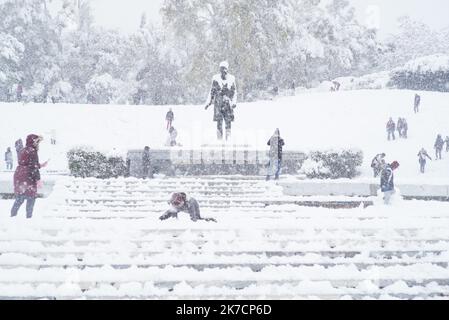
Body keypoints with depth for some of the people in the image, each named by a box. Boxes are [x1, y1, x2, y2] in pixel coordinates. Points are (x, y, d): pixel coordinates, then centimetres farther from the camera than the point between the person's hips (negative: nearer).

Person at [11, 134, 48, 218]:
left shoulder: (24, 151, 17)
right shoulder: (32, 151, -11)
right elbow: (33, 167, -15)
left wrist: (40, 165, 28)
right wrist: (38, 179, -14)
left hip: (18, 176, 9)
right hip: (27, 178, -9)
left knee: (19, 198, 15)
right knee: (31, 197, 0)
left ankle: (13, 215, 15)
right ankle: (29, 216, -1)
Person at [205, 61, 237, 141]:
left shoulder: (231, 78, 4)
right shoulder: (216, 78, 4)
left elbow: (234, 92, 7)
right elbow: (212, 91, 12)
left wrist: (234, 102, -4)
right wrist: (209, 102, 8)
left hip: (228, 103, 0)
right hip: (218, 102, 0)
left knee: (228, 122, -1)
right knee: (219, 122, -3)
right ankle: (219, 139, 2)